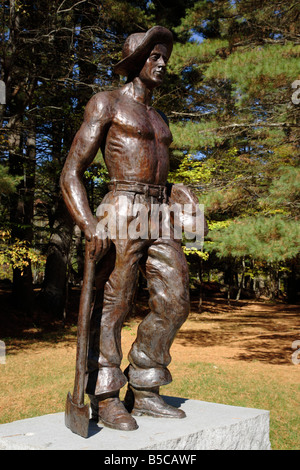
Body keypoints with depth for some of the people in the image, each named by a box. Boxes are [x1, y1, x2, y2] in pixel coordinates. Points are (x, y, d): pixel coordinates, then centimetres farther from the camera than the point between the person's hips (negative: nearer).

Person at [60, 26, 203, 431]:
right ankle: (105, 399, 11)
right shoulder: (106, 104, 2)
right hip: (122, 214, -7)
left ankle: (143, 391, 16)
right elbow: (70, 174, -6)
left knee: (174, 302, 3)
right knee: (111, 308, -2)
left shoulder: (159, 119, 24)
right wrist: (90, 225, -21)